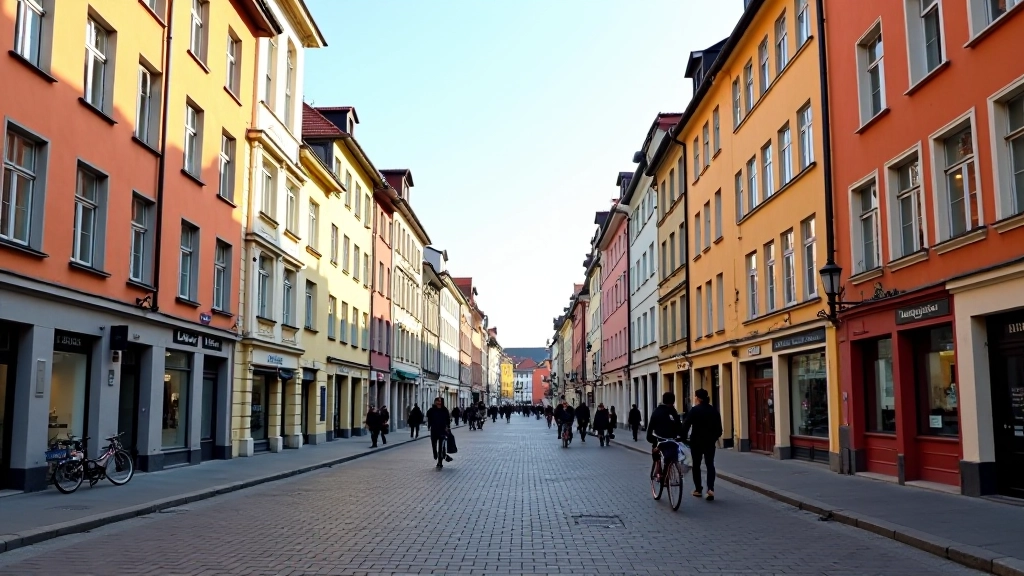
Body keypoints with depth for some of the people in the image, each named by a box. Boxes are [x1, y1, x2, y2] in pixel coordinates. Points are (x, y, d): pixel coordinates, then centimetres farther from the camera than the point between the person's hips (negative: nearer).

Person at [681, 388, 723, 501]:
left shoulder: (694, 410, -10)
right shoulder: (714, 410, 6)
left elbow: (686, 425, -16)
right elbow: (718, 427, 10)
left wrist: (682, 437, -9)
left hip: (696, 441, -4)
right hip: (710, 441, 4)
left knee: (696, 465, 9)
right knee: (710, 464, 4)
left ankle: (698, 489, 14)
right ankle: (710, 488, -12)